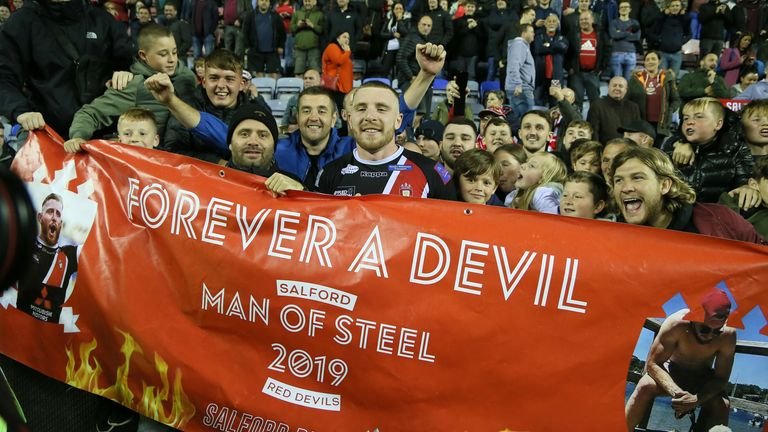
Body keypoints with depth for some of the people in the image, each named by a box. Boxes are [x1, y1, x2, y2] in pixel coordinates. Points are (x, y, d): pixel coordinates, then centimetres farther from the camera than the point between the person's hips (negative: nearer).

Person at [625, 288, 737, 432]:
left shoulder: (728, 335, -26)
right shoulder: (676, 323, -31)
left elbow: (721, 379, -19)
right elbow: (652, 364, -26)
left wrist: (696, 399, -37)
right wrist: (675, 392, -43)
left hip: (702, 379, 2)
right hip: (670, 371, -2)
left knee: (722, 405, -28)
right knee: (646, 386, -32)